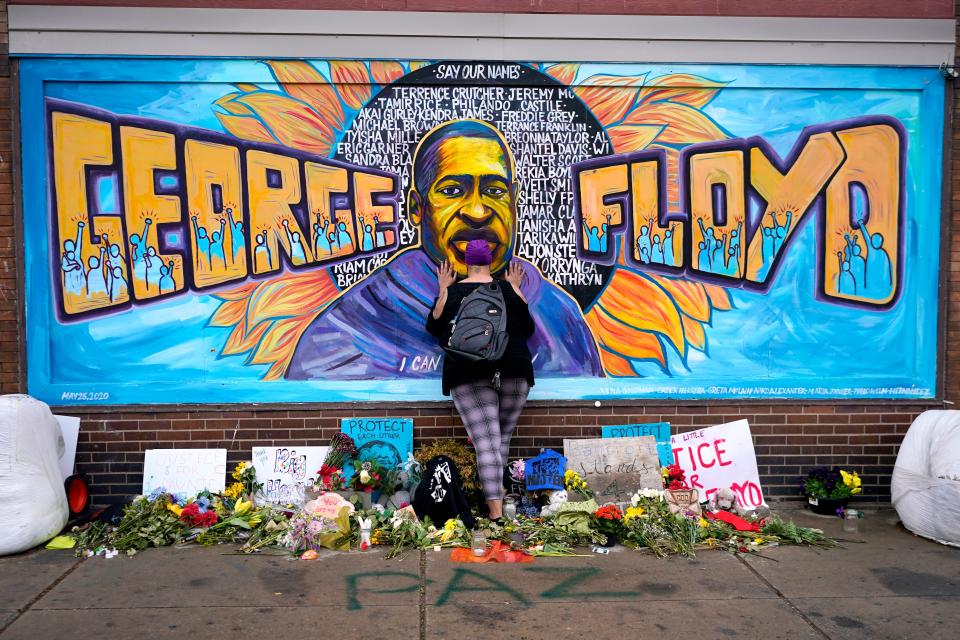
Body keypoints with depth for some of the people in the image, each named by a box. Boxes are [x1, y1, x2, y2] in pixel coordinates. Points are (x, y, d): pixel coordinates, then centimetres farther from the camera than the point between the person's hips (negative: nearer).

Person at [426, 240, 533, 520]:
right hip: (513, 372, 1)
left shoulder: (452, 292, 4)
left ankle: (496, 510, -13)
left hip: (468, 375, -1)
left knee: (486, 442, -6)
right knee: (503, 437, 14)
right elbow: (528, 329, 17)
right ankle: (495, 489, 12)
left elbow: (434, 328, 16)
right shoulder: (508, 290, 7)